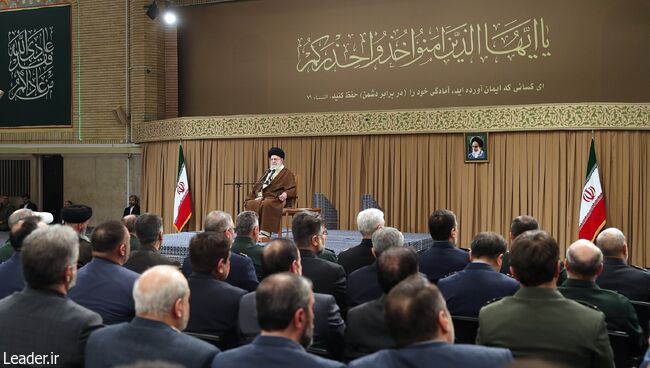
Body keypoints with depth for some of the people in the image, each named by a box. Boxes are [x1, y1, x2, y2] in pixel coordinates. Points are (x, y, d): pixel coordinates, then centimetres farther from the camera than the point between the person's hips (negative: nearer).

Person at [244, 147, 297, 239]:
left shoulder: (287, 173, 8)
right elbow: (257, 185, 21)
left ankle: (265, 232, -39)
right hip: (263, 197, 6)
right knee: (250, 203, -21)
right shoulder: (268, 172, 26)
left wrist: (285, 194, -23)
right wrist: (259, 195, 0)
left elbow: (292, 190, -1)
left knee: (266, 204, -38)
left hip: (276, 199, -6)